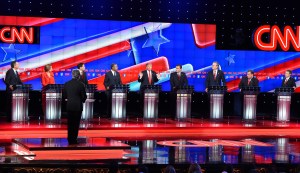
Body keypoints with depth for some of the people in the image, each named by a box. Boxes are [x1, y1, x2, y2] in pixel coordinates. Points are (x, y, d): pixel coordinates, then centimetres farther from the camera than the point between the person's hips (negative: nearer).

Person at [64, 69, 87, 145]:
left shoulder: (66, 84, -1)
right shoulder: (81, 84, -12)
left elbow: (65, 95, 7)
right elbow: (84, 96, -7)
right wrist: (82, 100, 14)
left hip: (69, 106, 3)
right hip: (78, 106, -3)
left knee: (70, 123, 13)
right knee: (76, 123, 4)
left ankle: (70, 139, 17)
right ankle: (73, 140, 4)